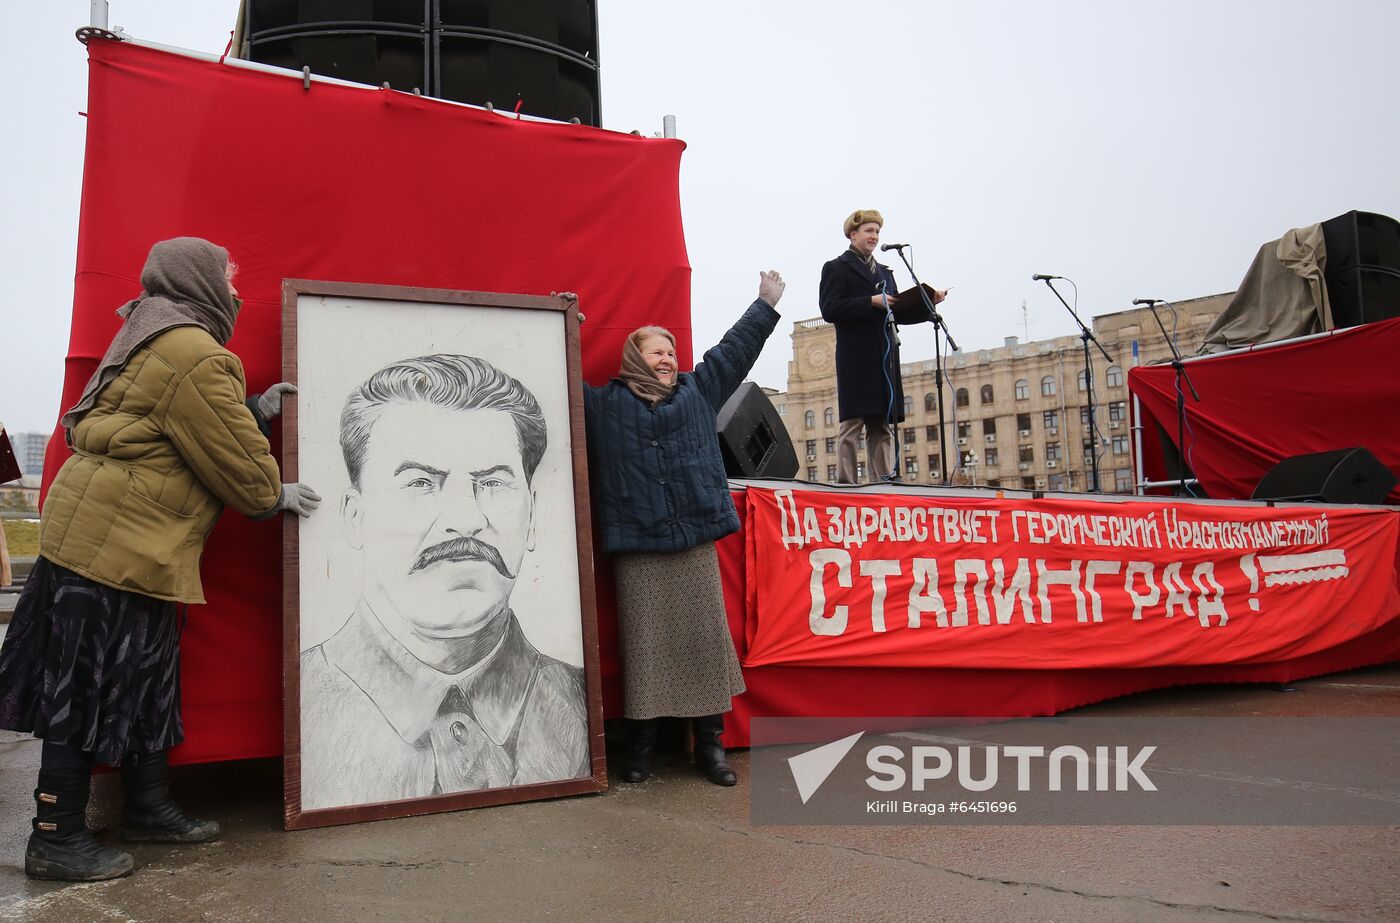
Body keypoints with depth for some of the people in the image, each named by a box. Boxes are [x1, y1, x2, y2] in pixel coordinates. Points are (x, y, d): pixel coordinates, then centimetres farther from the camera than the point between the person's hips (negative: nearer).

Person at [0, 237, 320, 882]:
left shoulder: (158, 344, 18)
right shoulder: (195, 355, -16)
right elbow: (232, 458, -13)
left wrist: (254, 410, 15)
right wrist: (275, 496, 3)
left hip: (131, 546, 11)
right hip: (115, 545, -11)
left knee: (143, 681, 17)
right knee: (90, 689, -1)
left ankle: (149, 809, 28)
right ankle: (56, 840, 10)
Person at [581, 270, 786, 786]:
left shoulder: (698, 390, 16)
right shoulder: (604, 404, 8)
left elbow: (735, 349, 23)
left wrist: (766, 305, 30)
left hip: (696, 539, 2)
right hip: (636, 546, -2)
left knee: (705, 638, 2)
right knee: (644, 643, 2)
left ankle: (709, 743, 12)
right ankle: (641, 745, 13)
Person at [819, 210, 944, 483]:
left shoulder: (884, 272, 24)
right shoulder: (836, 268, 3)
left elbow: (898, 313, 20)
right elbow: (829, 310, -11)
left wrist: (928, 303, 5)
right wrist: (871, 302, -14)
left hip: (884, 357, 7)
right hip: (856, 358, -7)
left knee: (882, 425, 6)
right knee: (852, 424, -8)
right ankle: (846, 482, -7)